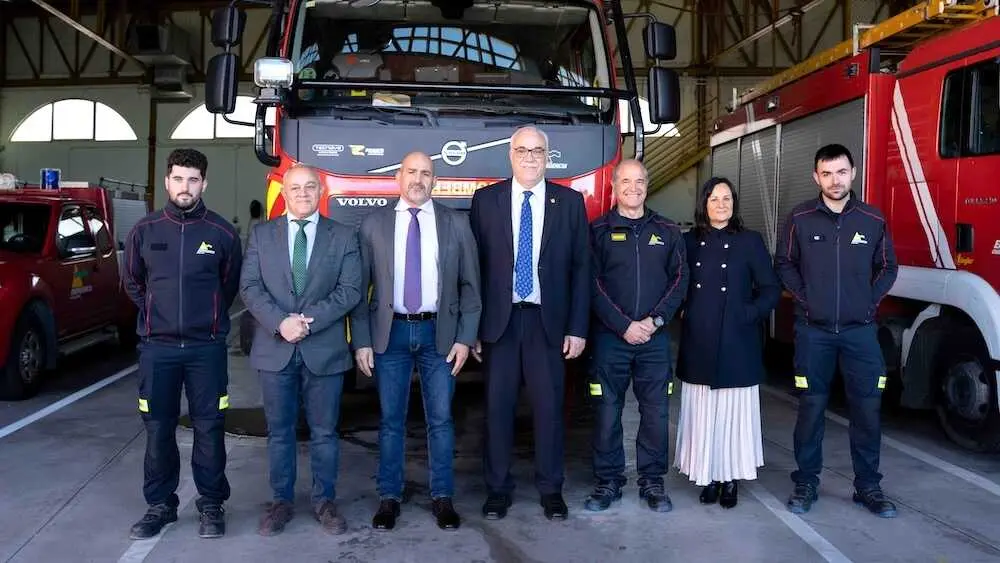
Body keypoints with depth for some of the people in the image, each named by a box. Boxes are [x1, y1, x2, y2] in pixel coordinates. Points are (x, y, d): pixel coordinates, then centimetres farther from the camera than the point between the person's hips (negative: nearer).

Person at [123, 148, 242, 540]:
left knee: (209, 427, 3)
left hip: (207, 347, -1)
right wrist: (157, 314, 14)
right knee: (158, 428, 7)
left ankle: (212, 504, 16)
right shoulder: (145, 230, 2)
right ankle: (160, 504, 22)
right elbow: (132, 282, 16)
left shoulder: (222, 233, -2)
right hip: (156, 346, 2)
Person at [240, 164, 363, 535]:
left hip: (324, 349, -1)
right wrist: (280, 322, -16)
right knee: (279, 431, 11)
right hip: (274, 348, 1)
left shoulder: (344, 237, 4)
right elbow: (250, 287, -1)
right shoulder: (261, 234, 7)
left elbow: (349, 291, -5)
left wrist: (309, 320, -16)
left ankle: (325, 501, 22)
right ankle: (281, 501, 24)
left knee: (324, 432, 8)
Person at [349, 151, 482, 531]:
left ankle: (442, 497, 20)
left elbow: (470, 284, 4)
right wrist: (361, 341, -3)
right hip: (390, 333, 0)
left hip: (439, 333, 0)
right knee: (391, 420, 8)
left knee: (440, 419, 7)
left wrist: (465, 338, -3)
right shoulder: (374, 224, 3)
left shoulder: (456, 223, 3)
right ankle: (389, 497, 21)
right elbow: (359, 286, 2)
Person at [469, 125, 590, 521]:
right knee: (498, 406, 7)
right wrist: (472, 325, -2)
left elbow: (581, 267, 3)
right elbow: (473, 265, 3)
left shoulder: (569, 202, 4)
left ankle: (550, 488, 21)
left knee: (549, 406, 6)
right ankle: (498, 487, 21)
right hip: (498, 321, 0)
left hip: (548, 321, 0)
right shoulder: (485, 200, 4)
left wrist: (577, 327, -2)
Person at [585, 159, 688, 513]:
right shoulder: (598, 231, 3)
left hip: (655, 336, 2)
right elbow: (593, 284, -4)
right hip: (610, 336, -2)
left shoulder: (667, 231, 11)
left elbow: (679, 280, 5)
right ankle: (608, 481, 15)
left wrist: (656, 320, -7)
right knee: (607, 410, 2)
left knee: (656, 411, 5)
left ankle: (652, 481, 18)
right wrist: (624, 325, -11)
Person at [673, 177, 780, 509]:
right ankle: (709, 476, 15)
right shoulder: (690, 242, 9)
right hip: (698, 343, 2)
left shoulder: (750, 242, 3)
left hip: (737, 343, -2)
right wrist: (683, 313, 1)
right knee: (702, 413, 5)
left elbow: (771, 290, 2)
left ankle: (732, 480, 13)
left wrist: (748, 314, -9)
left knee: (734, 412, 2)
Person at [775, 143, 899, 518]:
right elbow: (784, 264, 8)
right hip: (813, 330, -1)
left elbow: (887, 268, 12)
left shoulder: (873, 219, 3)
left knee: (867, 408, 4)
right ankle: (806, 483, 15)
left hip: (860, 330, 1)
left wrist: (870, 302, 1)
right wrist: (804, 297, -1)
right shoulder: (800, 218, 0)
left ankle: (868, 486, 17)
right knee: (811, 407, 5)